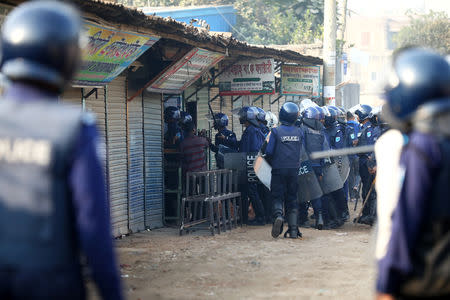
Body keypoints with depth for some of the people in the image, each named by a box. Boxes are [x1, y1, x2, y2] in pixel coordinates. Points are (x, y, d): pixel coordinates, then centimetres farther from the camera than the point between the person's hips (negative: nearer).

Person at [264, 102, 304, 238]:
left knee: (277, 196, 6)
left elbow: (269, 152, -5)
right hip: (294, 170, 3)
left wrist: (272, 161, 15)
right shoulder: (299, 132, 2)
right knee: (292, 198, 9)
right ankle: (293, 229, 5)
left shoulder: (275, 131, -8)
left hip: (279, 170, -3)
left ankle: (278, 215, -25)